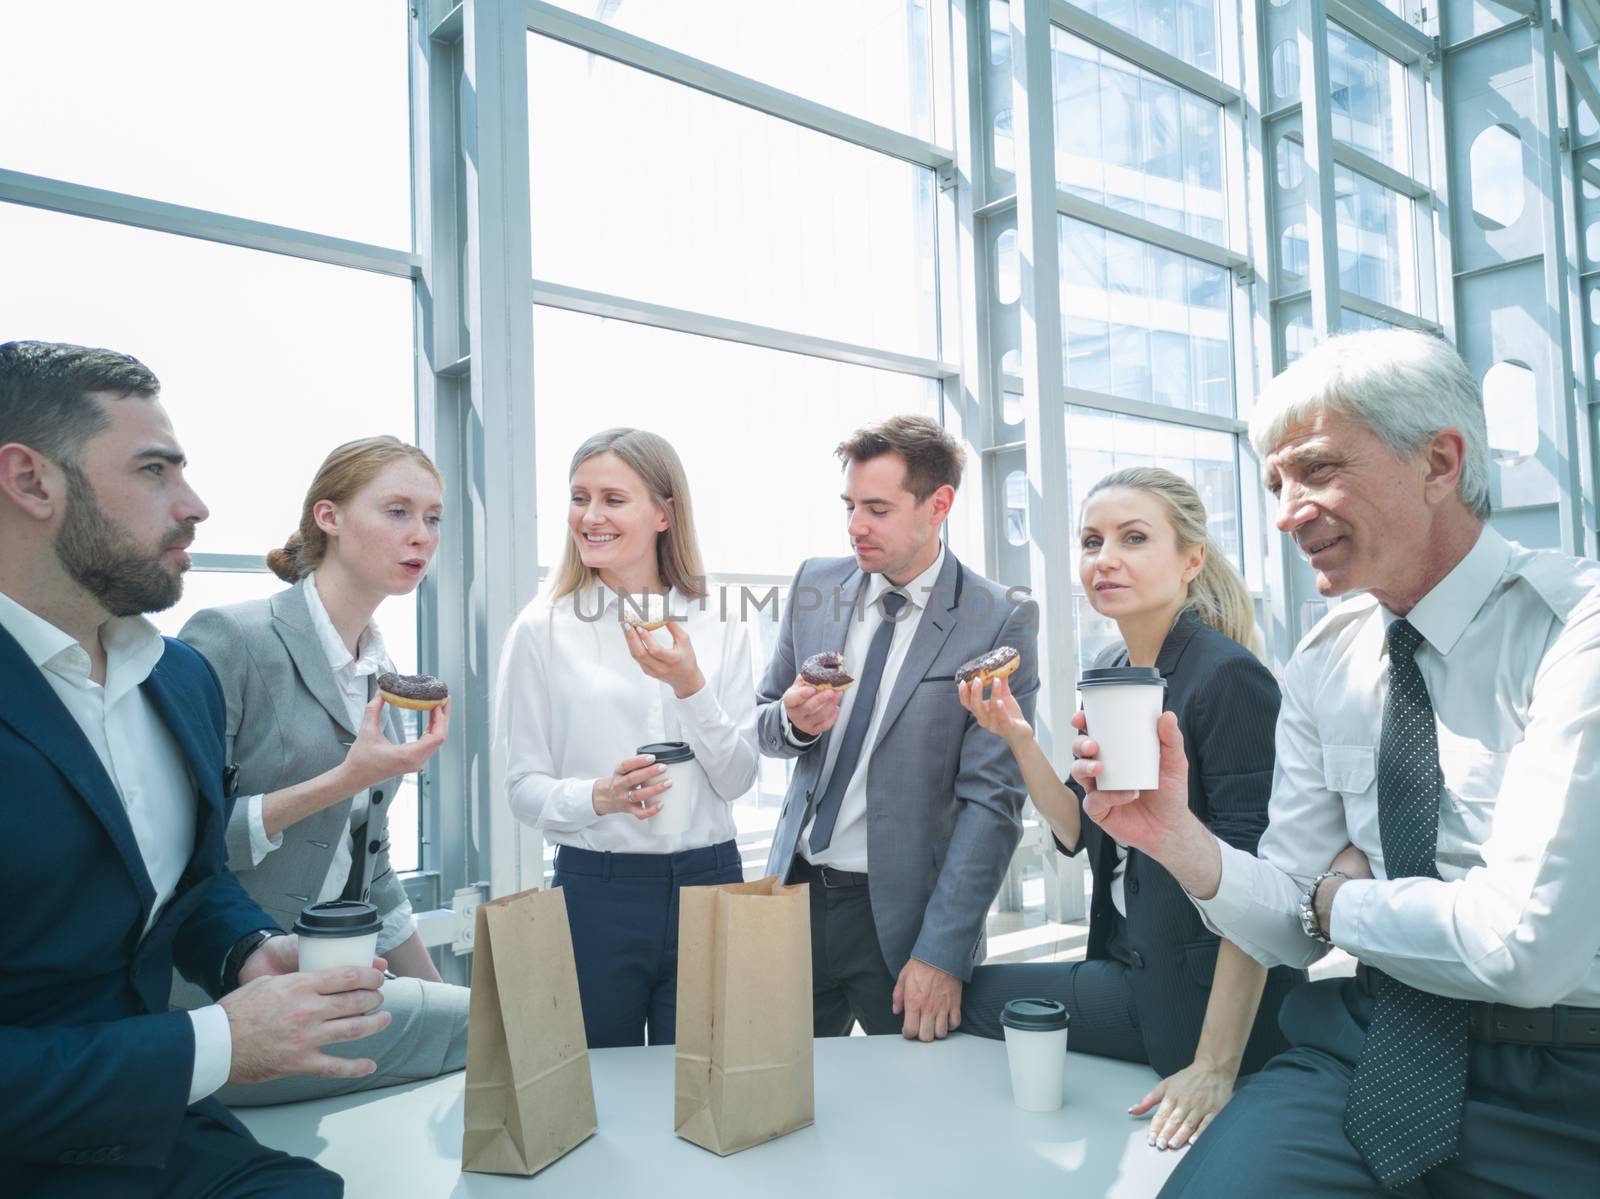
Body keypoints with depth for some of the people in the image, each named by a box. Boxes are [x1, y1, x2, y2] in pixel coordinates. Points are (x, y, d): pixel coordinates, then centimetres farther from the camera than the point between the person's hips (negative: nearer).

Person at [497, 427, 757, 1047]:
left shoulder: (720, 629, 3)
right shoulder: (542, 629, -2)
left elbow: (736, 781, 0)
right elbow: (523, 786, -2)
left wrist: (690, 685, -14)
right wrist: (600, 796, -21)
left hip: (707, 881, 2)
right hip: (594, 889, -1)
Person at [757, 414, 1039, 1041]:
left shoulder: (1001, 620, -12)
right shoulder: (815, 584, 2)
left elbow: (992, 800, -14)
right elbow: (764, 725, 11)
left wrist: (941, 954, -17)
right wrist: (793, 721, -13)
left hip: (900, 912, -4)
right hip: (796, 890, 4)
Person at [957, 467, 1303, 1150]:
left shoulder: (1228, 677, -20)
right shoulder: (1108, 670, 4)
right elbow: (1077, 833, 8)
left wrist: (1216, 1066, -24)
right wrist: (1017, 736, -7)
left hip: (1199, 995, -7)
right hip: (1130, 966, 7)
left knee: (974, 994, -3)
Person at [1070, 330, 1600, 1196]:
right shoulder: (1322, 667, 4)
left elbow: (1524, 946, -24)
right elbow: (1297, 928, 3)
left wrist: (1341, 899, -6)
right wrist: (1181, 841, -17)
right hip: (1374, 1048, 3)